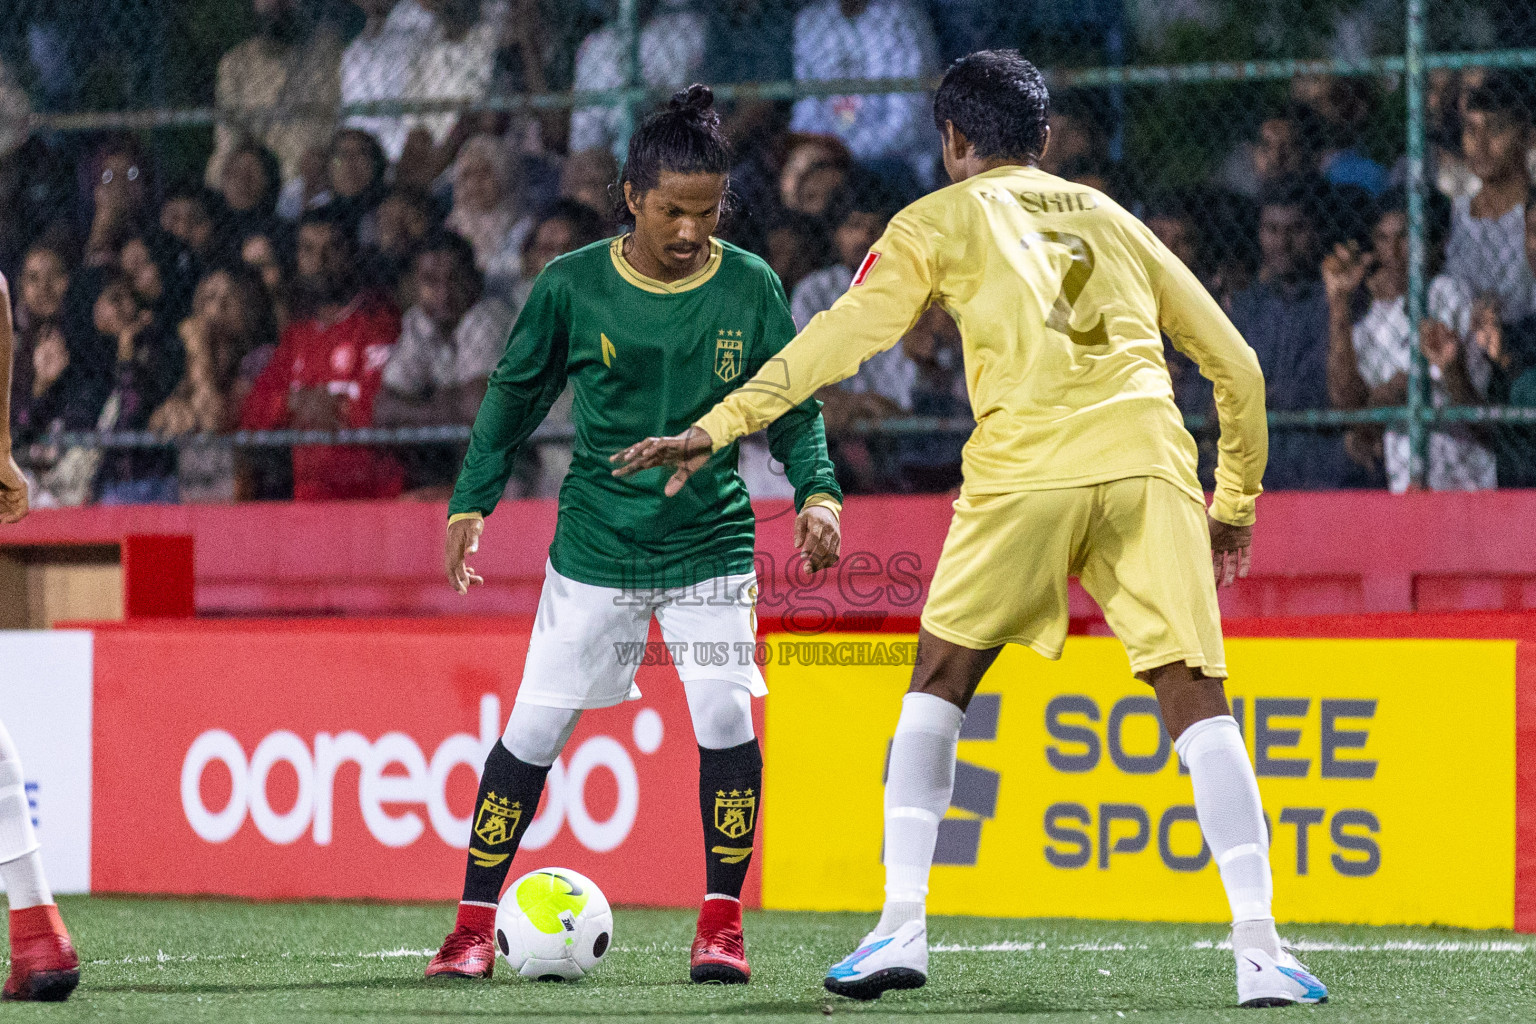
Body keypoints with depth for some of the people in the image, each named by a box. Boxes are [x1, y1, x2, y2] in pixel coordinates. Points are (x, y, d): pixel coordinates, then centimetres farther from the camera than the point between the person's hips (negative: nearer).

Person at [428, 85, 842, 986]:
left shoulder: (749, 288, -5)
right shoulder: (573, 286, -7)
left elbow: (792, 406, 4)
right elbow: (515, 395, 5)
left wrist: (817, 492, -11)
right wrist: (471, 501, 1)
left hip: (710, 540, 0)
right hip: (597, 544, 0)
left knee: (725, 715, -15)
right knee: (535, 728, -1)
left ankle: (722, 922, -1)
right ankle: (475, 927, 11)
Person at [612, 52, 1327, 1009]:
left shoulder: (941, 221, 18)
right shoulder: (1111, 219, 27)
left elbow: (840, 338, 6)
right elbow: (1236, 365, 27)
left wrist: (716, 428, 7)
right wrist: (1237, 504, 37)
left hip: (1026, 464, -2)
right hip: (1149, 460, 2)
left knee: (939, 684, 15)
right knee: (1195, 697, 2)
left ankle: (902, 926, 7)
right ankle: (1260, 951, -9)